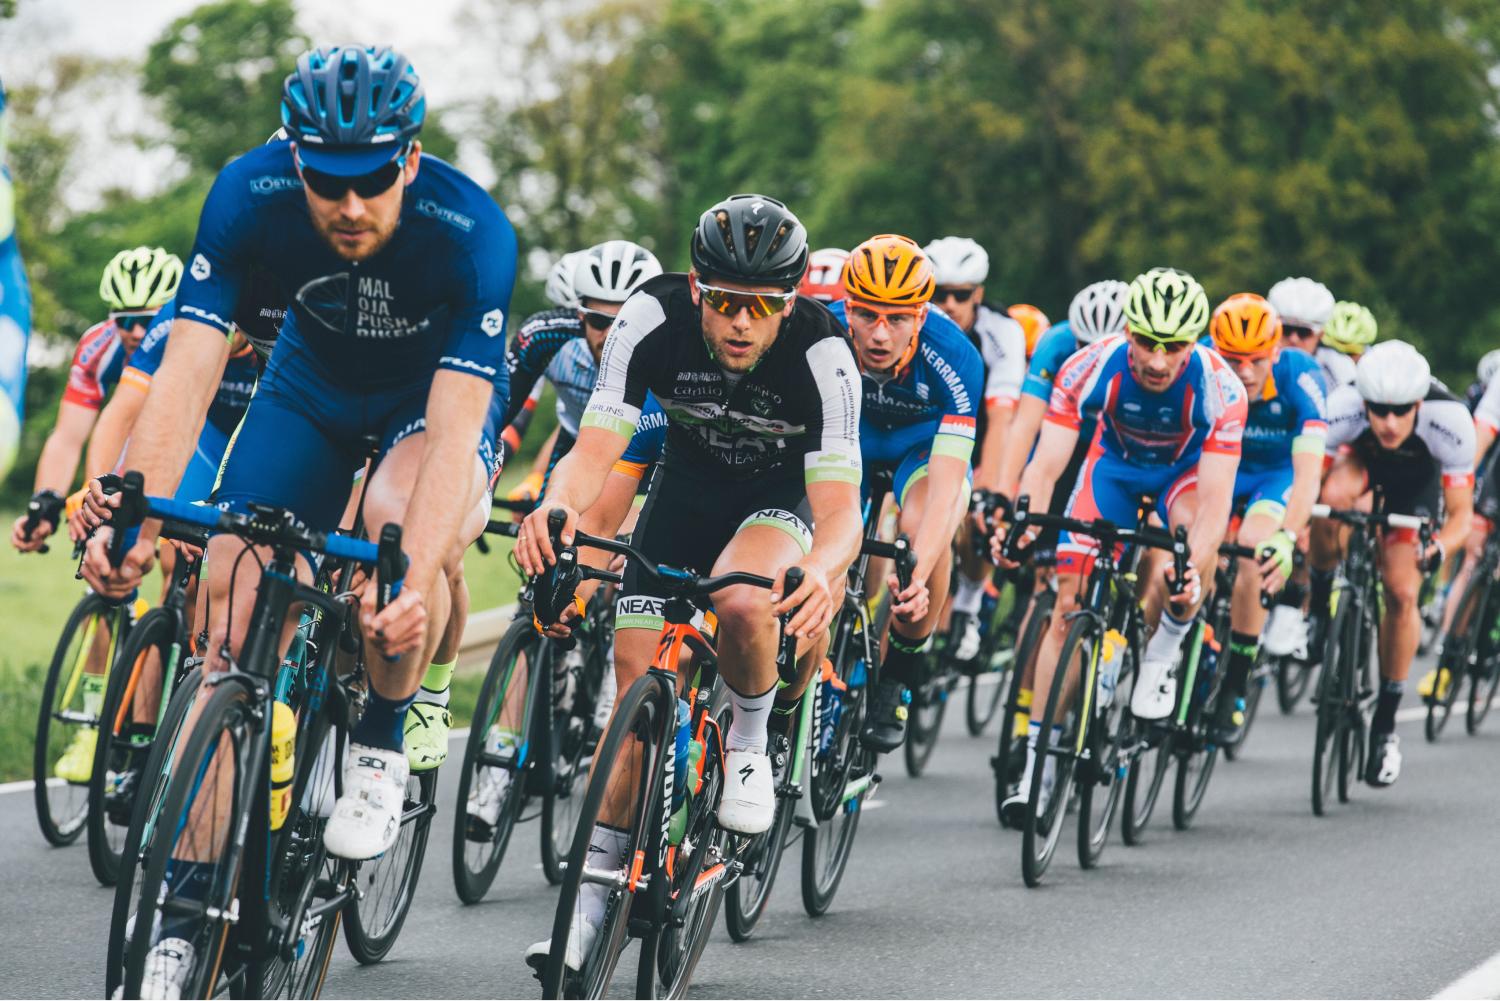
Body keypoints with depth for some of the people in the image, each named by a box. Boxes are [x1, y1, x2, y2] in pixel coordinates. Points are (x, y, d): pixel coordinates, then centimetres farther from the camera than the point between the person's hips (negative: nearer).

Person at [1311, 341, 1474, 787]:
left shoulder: (1449, 421, -38)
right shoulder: (1342, 408, -38)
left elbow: (1461, 512, -30)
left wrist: (1440, 546, -51)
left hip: (1416, 480, 0)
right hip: (1359, 461, 0)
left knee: (1402, 594, -13)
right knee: (1332, 495, -36)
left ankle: (1386, 721, 3)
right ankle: (1320, 603, -12)